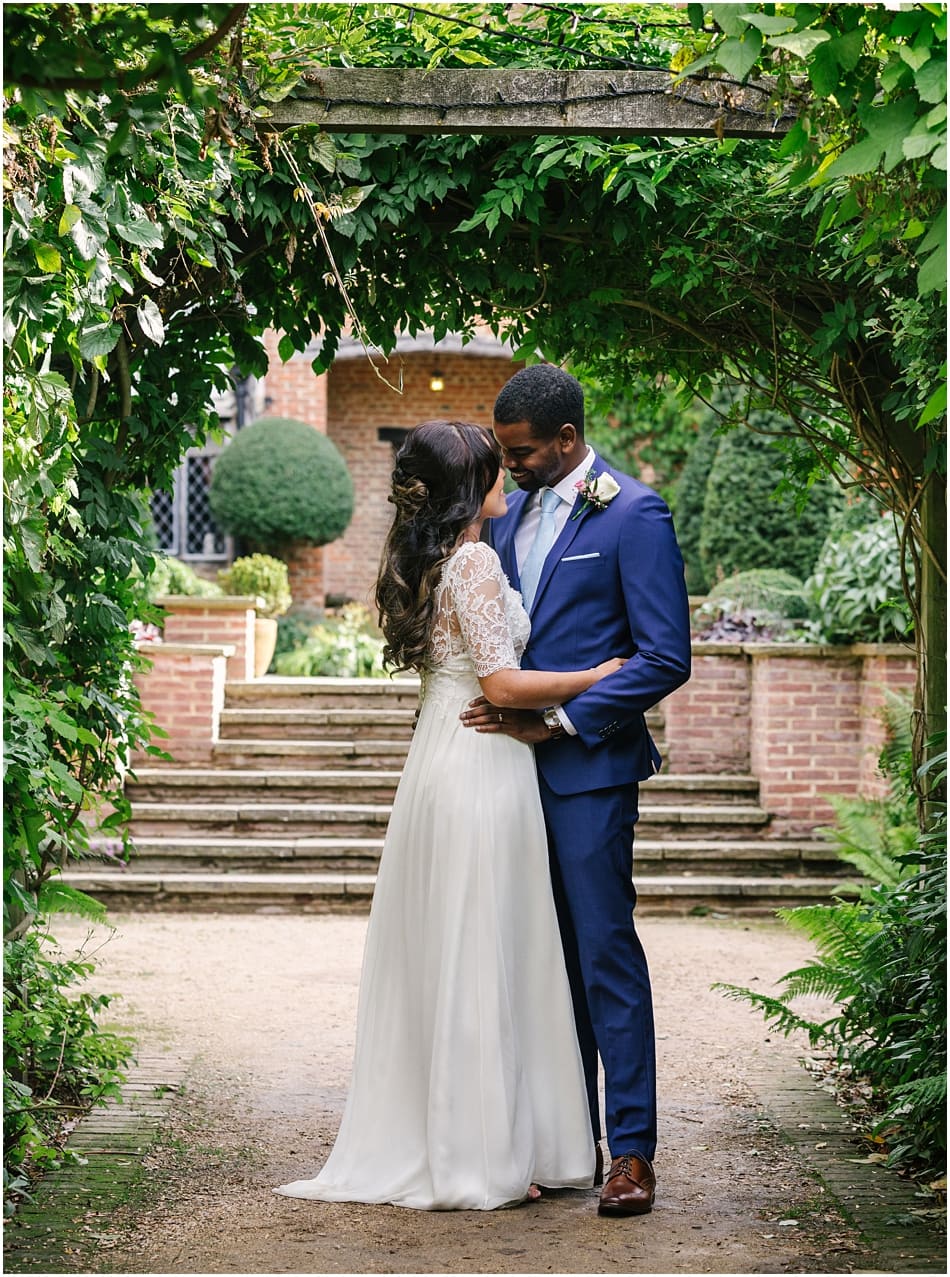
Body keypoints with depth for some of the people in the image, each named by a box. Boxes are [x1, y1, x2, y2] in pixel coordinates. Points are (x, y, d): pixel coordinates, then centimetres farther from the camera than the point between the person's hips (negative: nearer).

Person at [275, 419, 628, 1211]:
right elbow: (503, 684, -18)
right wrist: (605, 673, -10)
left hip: (437, 760, 9)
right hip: (482, 767, -9)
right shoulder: (474, 562, -15)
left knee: (432, 955, 12)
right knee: (482, 959, -3)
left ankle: (416, 1142, 20)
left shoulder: (425, 561, 12)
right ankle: (481, 1156, 3)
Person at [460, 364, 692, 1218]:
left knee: (606, 952, -5)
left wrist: (556, 722, -15)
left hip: (589, 769, -7)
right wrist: (498, 715, 6)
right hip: (517, 763, 7)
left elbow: (666, 658, -13)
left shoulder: (633, 516, -9)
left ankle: (633, 1151, 0)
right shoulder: (511, 515, 13)